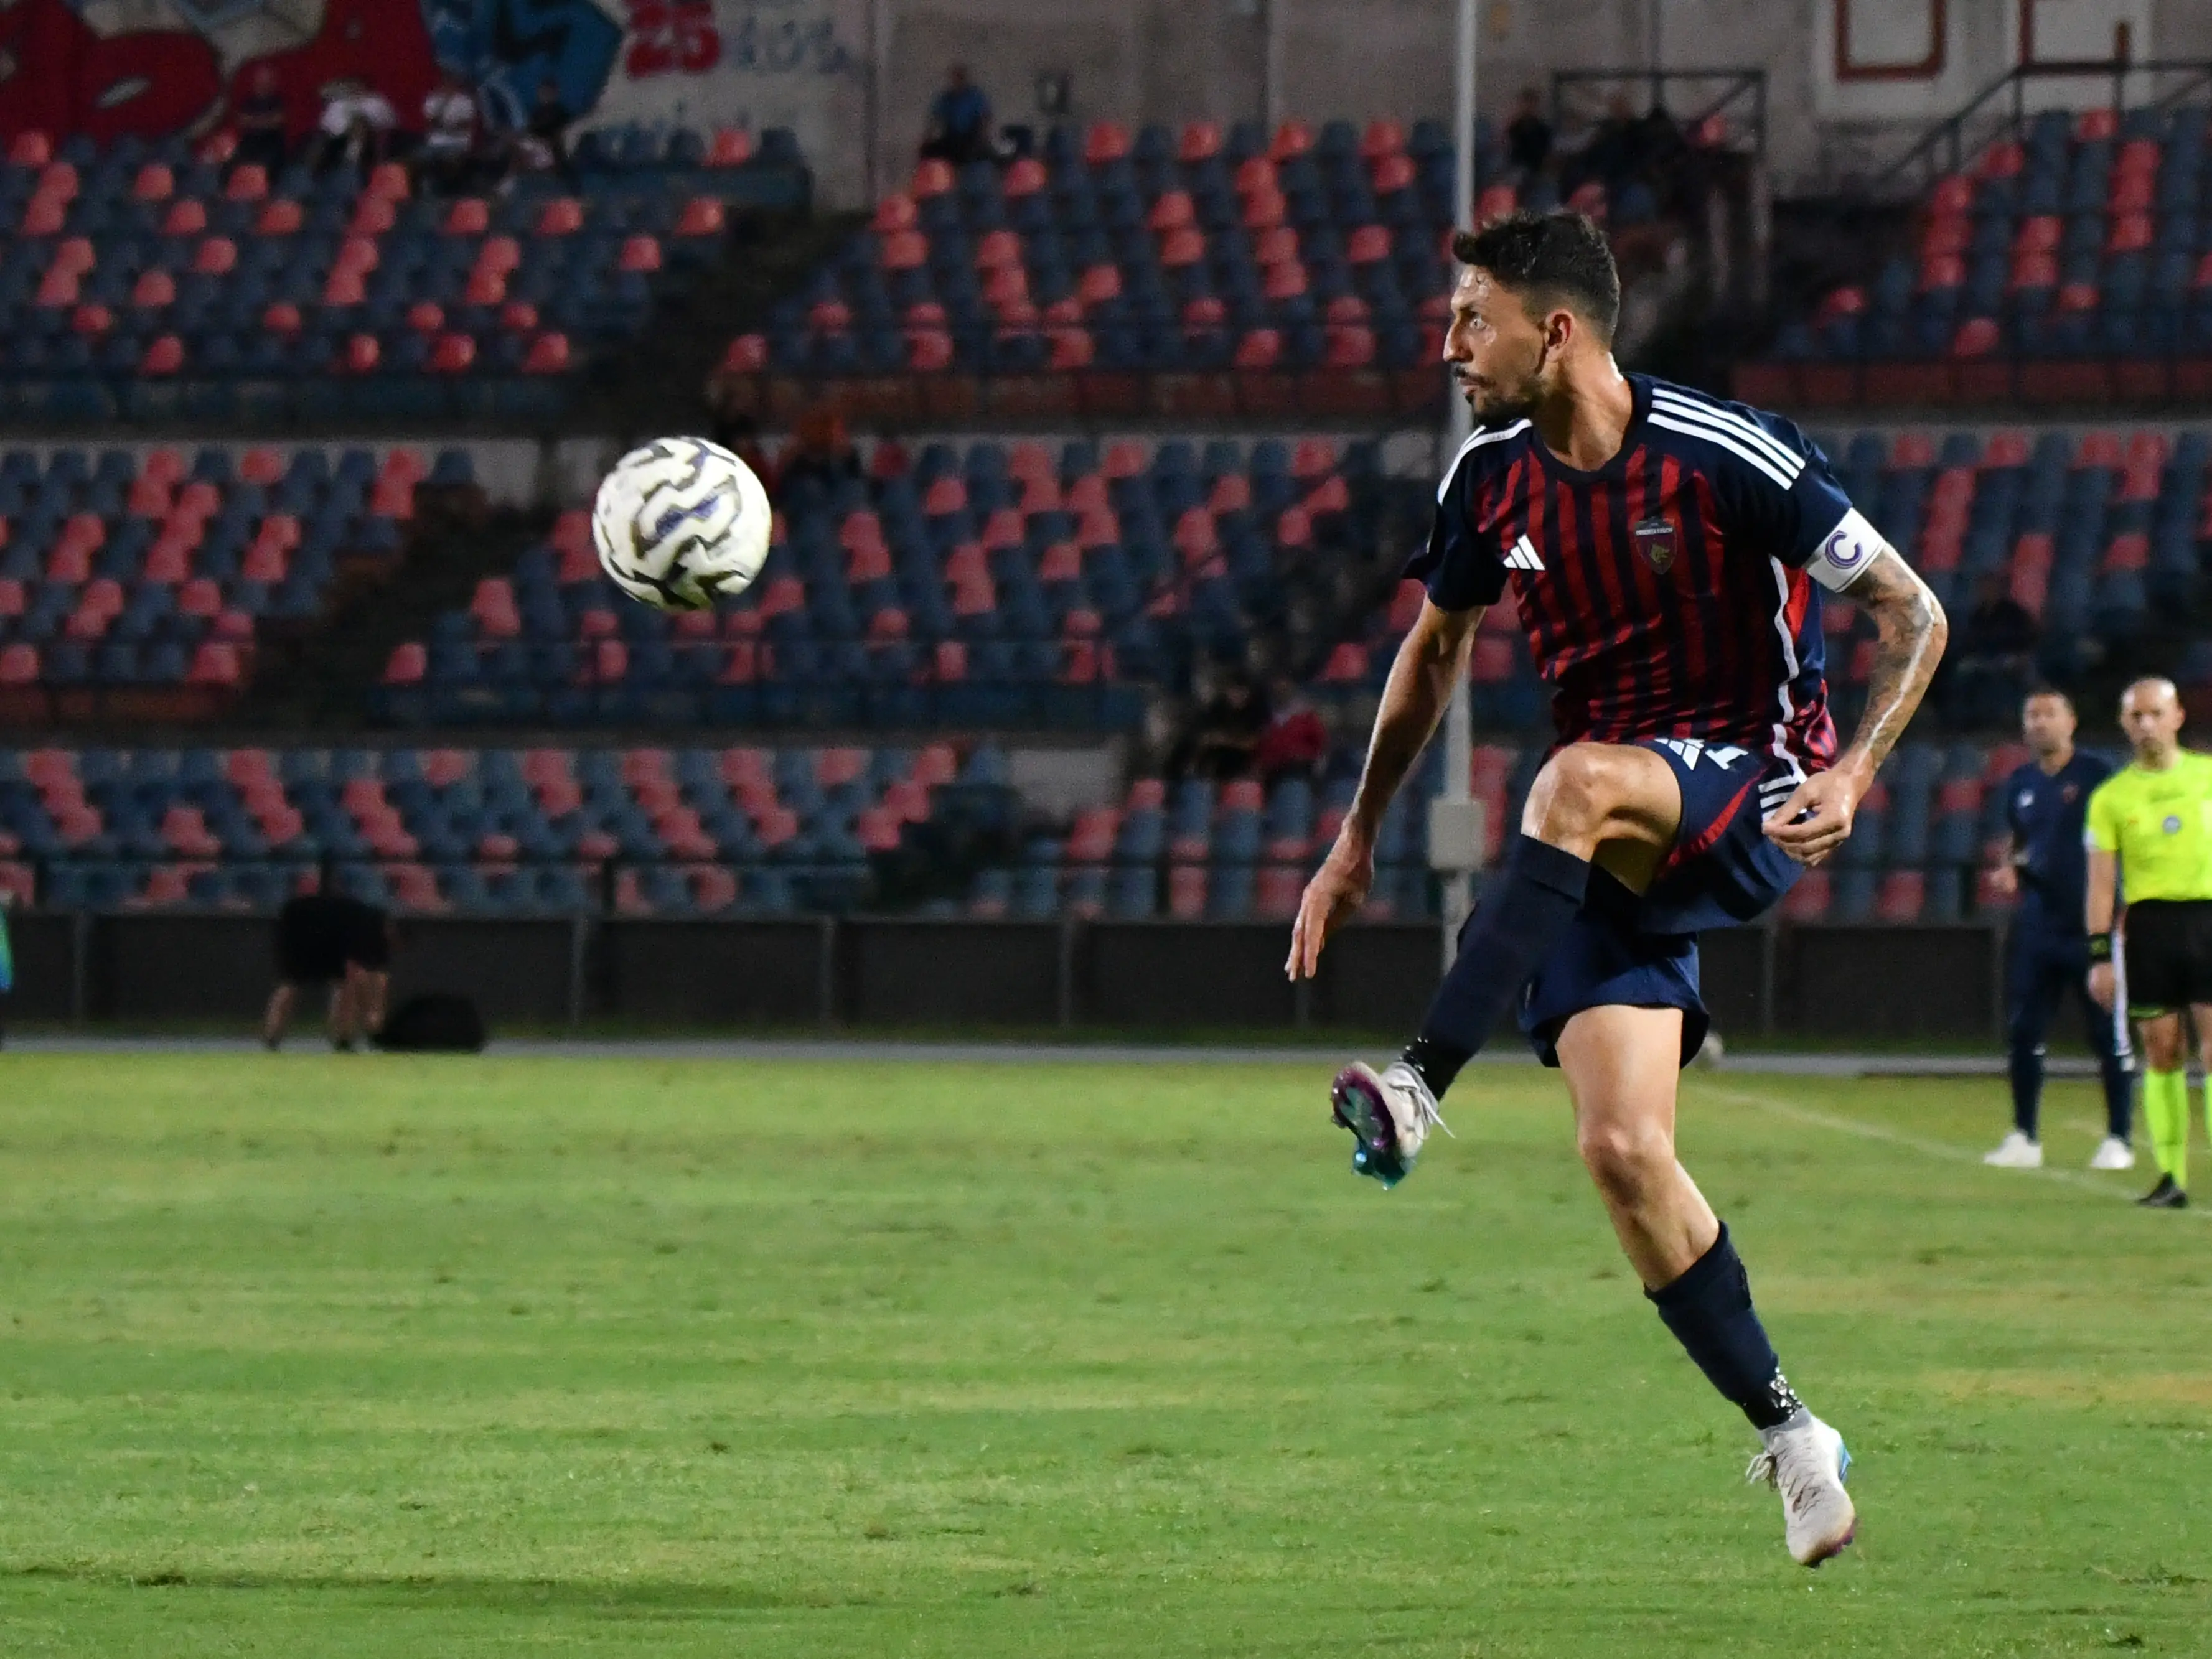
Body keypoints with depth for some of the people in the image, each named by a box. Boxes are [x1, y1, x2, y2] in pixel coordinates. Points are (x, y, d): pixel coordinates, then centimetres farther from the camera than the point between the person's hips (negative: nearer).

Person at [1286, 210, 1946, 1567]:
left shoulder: (1728, 457, -15)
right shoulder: (1491, 480, 3)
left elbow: (1913, 614, -8)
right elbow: (1436, 650, 21)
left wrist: (1851, 774, -22)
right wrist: (1359, 841, 20)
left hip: (1749, 802, -5)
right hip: (1611, 853, 5)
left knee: (1582, 781, -38)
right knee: (1622, 1149, -11)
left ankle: (1423, 1088, -39)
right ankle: (1790, 1437, 2)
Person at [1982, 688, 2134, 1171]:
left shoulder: (2095, 777, -5)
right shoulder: (2021, 785, 12)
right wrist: (2009, 869, 4)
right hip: (2038, 926, 5)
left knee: (2109, 1036, 0)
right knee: (2022, 1032, 4)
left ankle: (2119, 1139, 8)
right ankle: (2024, 1136, 14)